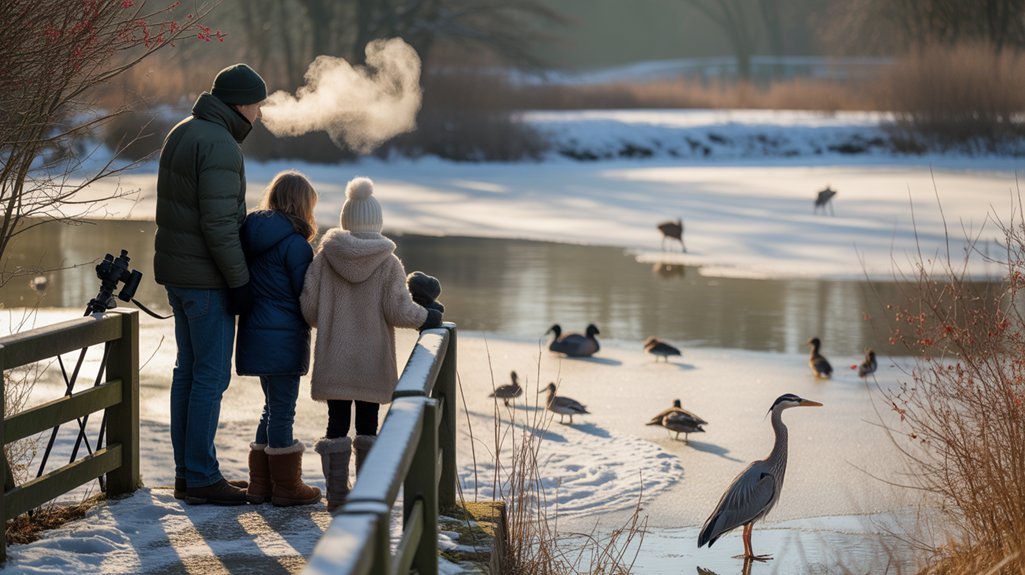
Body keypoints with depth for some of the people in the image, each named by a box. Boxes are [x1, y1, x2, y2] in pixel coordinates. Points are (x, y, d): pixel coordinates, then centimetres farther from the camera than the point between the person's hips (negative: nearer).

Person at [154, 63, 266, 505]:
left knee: (189, 370, 13)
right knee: (211, 374, -5)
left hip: (175, 269, 10)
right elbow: (218, 223, -23)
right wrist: (240, 282, -17)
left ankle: (187, 473, 17)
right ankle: (201, 478, -2)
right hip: (206, 277, -10)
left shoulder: (182, 133, 13)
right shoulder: (220, 145, -18)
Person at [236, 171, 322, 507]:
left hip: (255, 336, 8)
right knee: (282, 411, 1)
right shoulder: (294, 242, -16)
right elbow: (306, 294, -13)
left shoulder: (251, 235, 8)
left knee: (272, 408, 18)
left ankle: (261, 484, 21)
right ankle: (286, 487, 8)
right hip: (284, 337, -8)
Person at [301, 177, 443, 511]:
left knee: (337, 423, 5)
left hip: (333, 361, 1)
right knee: (367, 425, 8)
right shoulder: (389, 264, -7)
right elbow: (398, 311, -11)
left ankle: (336, 495, 4)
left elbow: (309, 307, -3)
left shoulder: (324, 257, -3)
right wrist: (426, 317, 8)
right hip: (371, 364, -1)